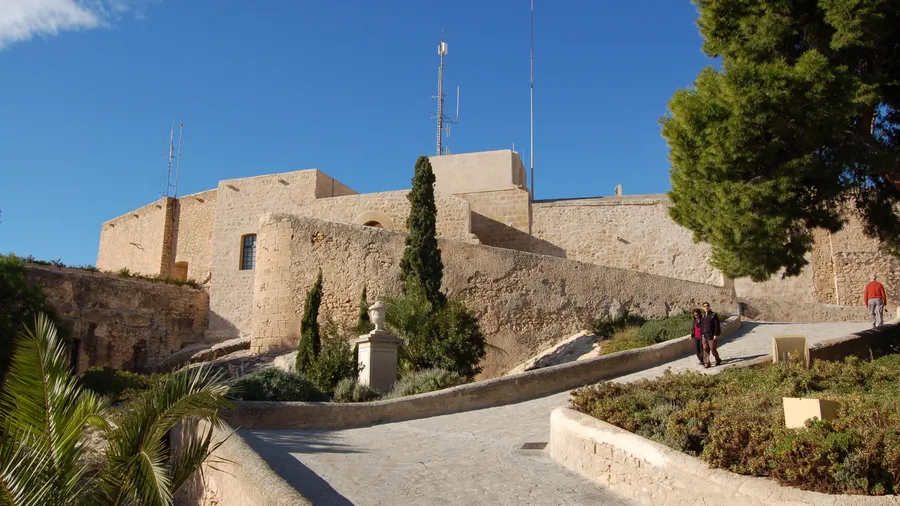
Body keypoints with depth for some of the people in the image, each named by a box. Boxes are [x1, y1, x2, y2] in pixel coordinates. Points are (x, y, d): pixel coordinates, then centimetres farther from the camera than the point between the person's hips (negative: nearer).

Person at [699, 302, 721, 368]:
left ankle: (718, 360, 24)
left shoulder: (714, 315, -6)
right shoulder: (703, 317, 13)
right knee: (705, 350, 2)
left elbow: (717, 325, -10)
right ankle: (706, 363, 5)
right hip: (705, 336, 6)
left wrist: (716, 335, -15)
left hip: (712, 336, -6)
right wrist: (702, 334, 11)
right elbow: (701, 326, 20)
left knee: (713, 349, 0)